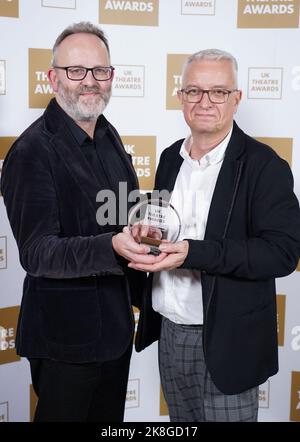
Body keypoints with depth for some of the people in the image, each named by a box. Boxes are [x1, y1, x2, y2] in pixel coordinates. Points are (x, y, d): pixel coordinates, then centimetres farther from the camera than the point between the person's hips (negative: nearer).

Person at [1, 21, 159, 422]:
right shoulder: (32, 152, -20)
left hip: (116, 324, 8)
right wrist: (112, 247, -38)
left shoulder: (108, 136, 6)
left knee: (110, 418, 23)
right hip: (67, 335, -7)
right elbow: (36, 253, -25)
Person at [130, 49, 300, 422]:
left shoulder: (265, 166, -13)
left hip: (225, 343, -5)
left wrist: (192, 253, -29)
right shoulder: (171, 157, 6)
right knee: (180, 424, 20)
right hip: (169, 333, 6)